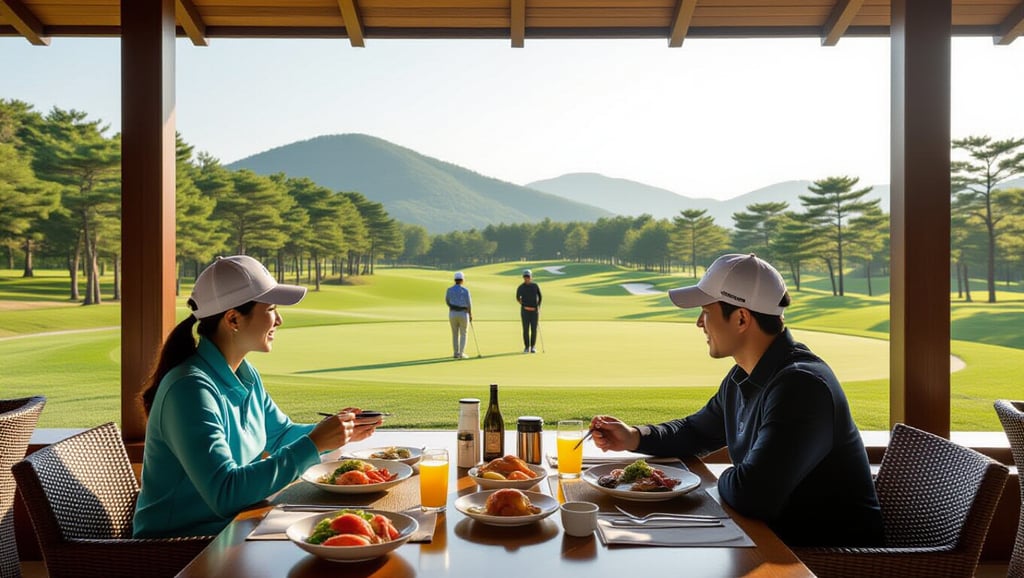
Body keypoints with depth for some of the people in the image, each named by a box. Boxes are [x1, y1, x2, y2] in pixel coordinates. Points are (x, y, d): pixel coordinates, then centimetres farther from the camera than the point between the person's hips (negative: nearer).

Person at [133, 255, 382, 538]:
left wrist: (326, 430, -2)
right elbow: (224, 494, -31)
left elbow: (280, 435, 18)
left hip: (233, 526, 8)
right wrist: (313, 445, -30)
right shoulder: (191, 389, -24)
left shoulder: (245, 374, 4)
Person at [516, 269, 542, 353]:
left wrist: (538, 307, 1)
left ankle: (533, 347, 9)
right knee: (526, 329, -3)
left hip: (535, 310, 1)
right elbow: (518, 298, 13)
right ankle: (526, 347, 6)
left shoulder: (536, 286, 1)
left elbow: (540, 297, 9)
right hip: (525, 310, -1)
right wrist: (523, 305, 2)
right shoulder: (520, 287, -2)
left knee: (534, 329, -1)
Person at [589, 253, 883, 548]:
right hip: (777, 536, 8)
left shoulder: (801, 385, -28)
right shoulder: (742, 379, 5)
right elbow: (696, 430, 22)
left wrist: (724, 480, -10)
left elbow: (749, 495, -34)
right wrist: (635, 437, 4)